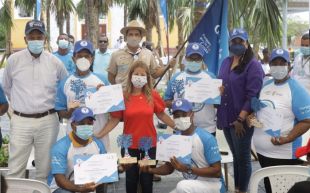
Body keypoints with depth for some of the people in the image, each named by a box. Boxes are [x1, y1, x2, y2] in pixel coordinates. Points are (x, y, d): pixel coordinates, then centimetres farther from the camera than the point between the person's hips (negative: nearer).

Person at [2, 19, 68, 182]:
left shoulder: (55, 62, 0)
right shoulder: (14, 60, -2)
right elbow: (6, 88, 14)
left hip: (48, 121, 1)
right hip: (21, 121, -1)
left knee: (44, 169, 11)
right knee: (15, 170, 1)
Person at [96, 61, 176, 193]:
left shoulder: (153, 95, -4)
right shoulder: (123, 96, -7)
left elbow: (161, 115, 6)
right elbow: (114, 120, -5)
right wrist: (98, 135, -13)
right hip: (129, 145, 0)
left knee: (147, 179, 12)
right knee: (131, 178, 14)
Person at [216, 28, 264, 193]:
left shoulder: (253, 65, -10)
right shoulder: (226, 62, 11)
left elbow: (252, 95, -17)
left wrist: (240, 119, -21)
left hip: (242, 120, -7)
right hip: (226, 117, 7)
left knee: (243, 157, 4)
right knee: (235, 156, 17)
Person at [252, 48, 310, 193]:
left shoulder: (296, 90, -12)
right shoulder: (265, 85, 10)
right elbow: (257, 108, 24)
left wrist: (287, 139, -27)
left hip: (284, 154, -7)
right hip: (261, 150, 7)